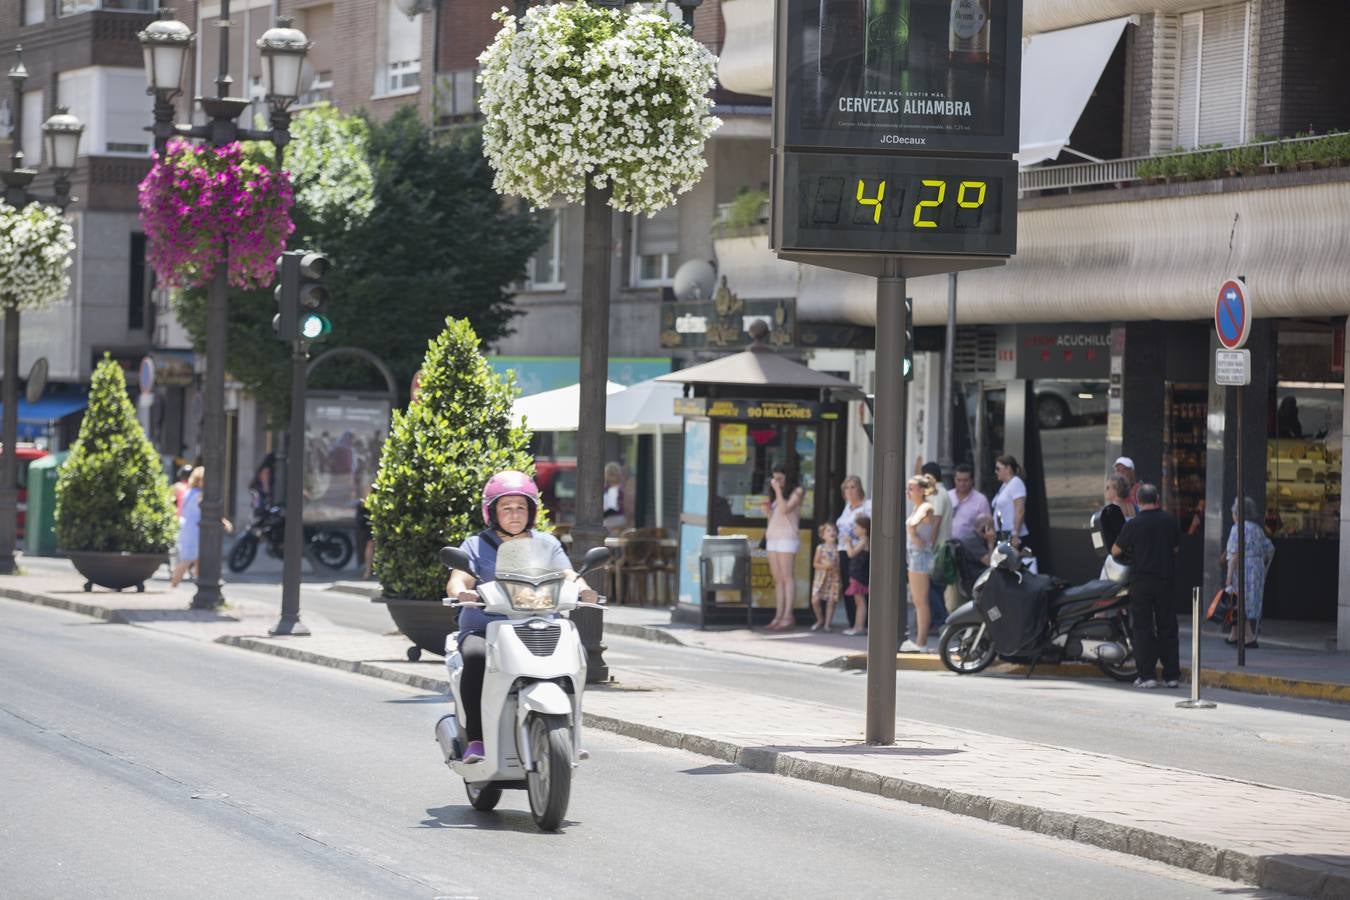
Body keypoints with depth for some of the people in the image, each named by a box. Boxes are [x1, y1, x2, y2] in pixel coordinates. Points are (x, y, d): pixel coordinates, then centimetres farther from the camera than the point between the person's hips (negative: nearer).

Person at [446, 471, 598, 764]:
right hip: (484, 627, -2)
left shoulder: (546, 543, 18)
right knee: (476, 658, -35)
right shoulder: (476, 546, 10)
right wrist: (461, 592, -31)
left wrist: (581, 588, -21)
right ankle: (475, 740, -32)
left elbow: (567, 575, 4)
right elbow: (457, 580, -6)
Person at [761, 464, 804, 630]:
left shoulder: (796, 492, 0)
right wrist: (767, 511, 7)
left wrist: (778, 490, -11)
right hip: (772, 537, 8)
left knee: (787, 577, -11)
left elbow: (785, 509, -14)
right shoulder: (776, 495, 22)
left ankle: (787, 617, -15)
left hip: (787, 537, -8)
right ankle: (779, 616, 3)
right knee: (777, 579, 4)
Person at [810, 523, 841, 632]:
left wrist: (836, 567, -14)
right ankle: (820, 620, 17)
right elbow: (815, 563, 1)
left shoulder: (838, 548, 2)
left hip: (834, 578, 0)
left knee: (831, 601, -5)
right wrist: (824, 566, -15)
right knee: (815, 600, -7)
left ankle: (827, 624, 6)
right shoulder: (820, 548, 1)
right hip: (821, 577, 0)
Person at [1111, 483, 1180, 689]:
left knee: (1143, 628, 2)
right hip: (1165, 579, 3)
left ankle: (1147, 675, -3)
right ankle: (1172, 675, 9)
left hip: (1141, 581, -3)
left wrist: (1128, 555, 20)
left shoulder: (1133, 525, -10)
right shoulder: (1170, 521, 0)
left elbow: (1115, 551, -1)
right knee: (1167, 628, 9)